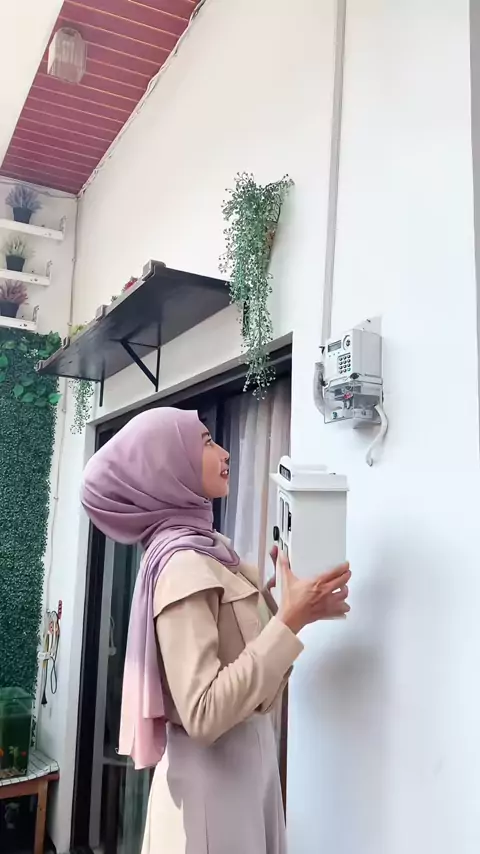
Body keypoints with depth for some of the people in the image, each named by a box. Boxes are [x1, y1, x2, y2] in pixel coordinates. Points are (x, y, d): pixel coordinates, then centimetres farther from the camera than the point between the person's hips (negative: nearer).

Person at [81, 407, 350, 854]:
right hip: (213, 775, -8)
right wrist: (291, 620, -28)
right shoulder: (184, 562, -23)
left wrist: (302, 608, -2)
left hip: (245, 761, 8)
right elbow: (203, 715, -28)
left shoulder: (211, 548, 4)